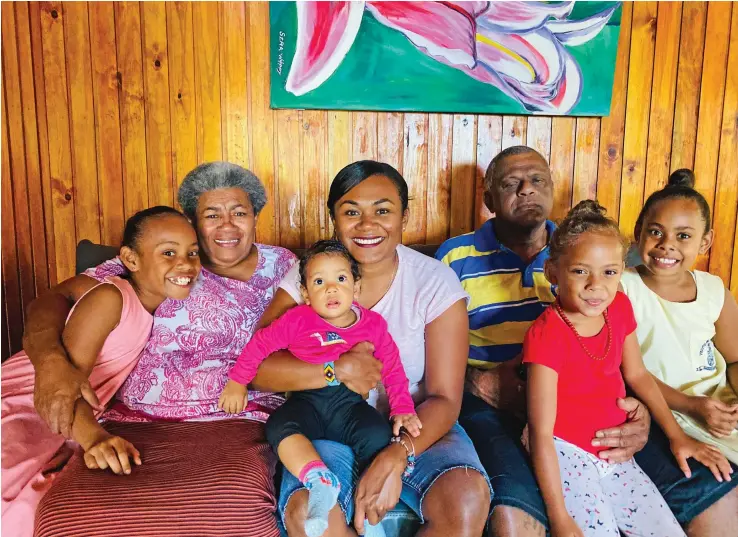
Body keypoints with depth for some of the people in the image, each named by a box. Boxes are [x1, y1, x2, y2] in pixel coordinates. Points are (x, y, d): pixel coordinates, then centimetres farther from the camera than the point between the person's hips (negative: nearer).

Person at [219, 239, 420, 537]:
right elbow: (261, 343, 7)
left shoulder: (373, 324, 4)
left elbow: (392, 369, 8)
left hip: (350, 403, 0)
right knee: (278, 426, -30)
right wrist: (237, 382, 6)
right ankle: (321, 483, -37)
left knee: (379, 434, -29)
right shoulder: (297, 320, 0)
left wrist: (402, 410, -1)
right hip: (307, 401, 0)